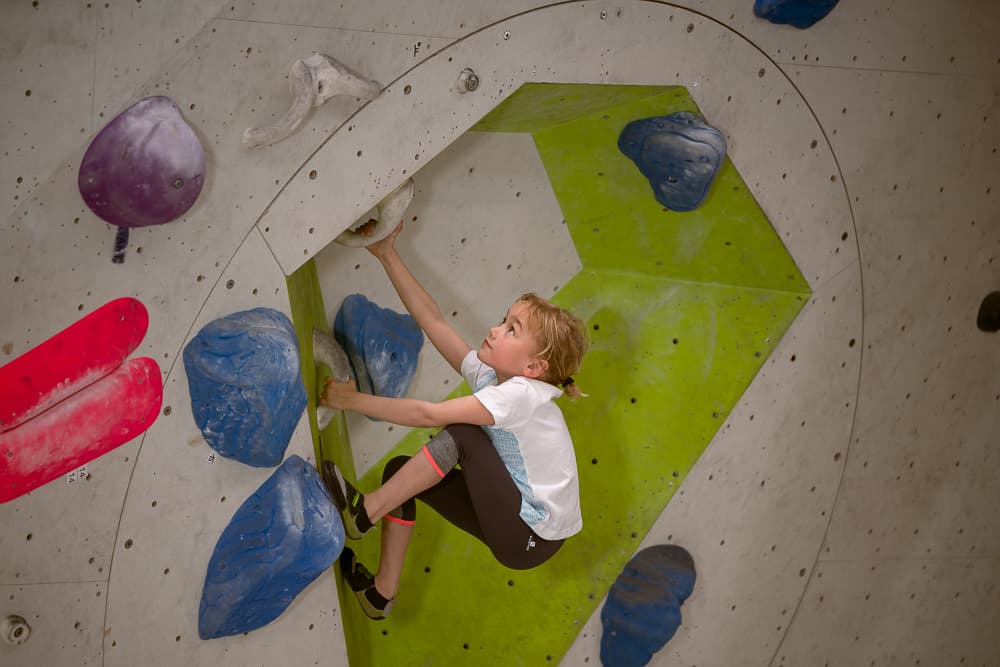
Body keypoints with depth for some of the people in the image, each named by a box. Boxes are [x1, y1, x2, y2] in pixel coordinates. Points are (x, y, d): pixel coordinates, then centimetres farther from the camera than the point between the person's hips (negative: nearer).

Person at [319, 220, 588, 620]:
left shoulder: (522, 395, -24)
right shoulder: (488, 374, 0)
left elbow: (428, 414, -28)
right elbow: (432, 319, -1)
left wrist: (353, 400, -21)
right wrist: (387, 256, -4)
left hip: (532, 538, -9)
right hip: (512, 519, 9)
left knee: (461, 434, -23)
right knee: (400, 470, 7)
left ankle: (364, 512, -12)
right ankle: (381, 593, 13)